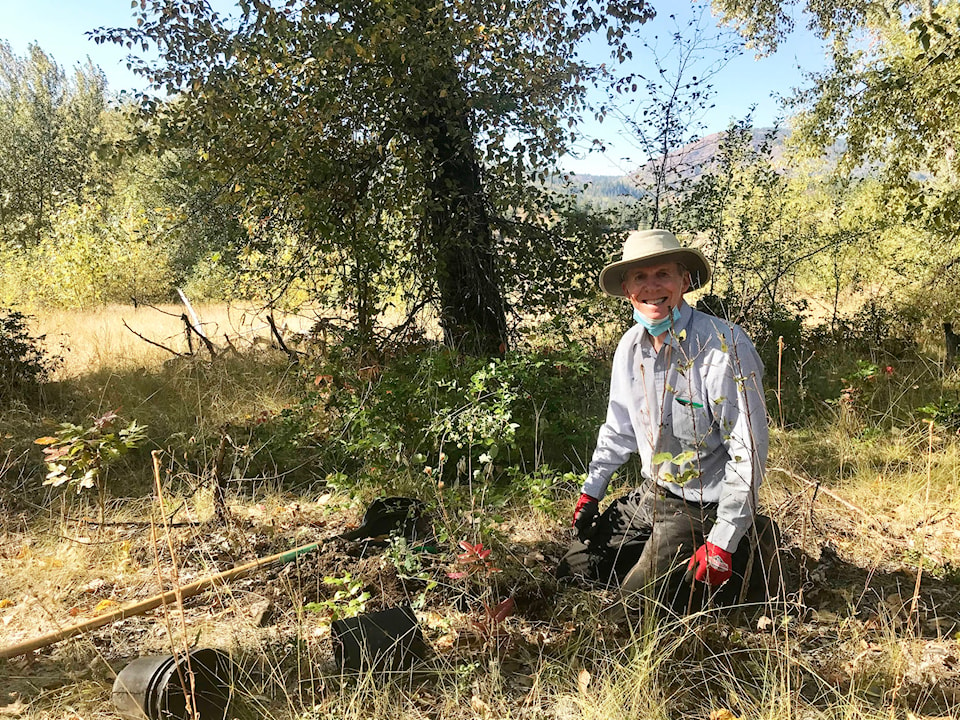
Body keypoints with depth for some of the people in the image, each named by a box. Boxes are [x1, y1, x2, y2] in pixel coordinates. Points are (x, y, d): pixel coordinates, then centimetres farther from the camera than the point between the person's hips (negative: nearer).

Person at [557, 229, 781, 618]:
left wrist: (722, 545, -22)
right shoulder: (631, 345, -1)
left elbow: (749, 453, -22)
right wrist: (591, 491, 14)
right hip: (649, 494, 7)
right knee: (574, 570, 11)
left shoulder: (726, 347, -23)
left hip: (702, 508, -7)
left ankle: (746, 557, 8)